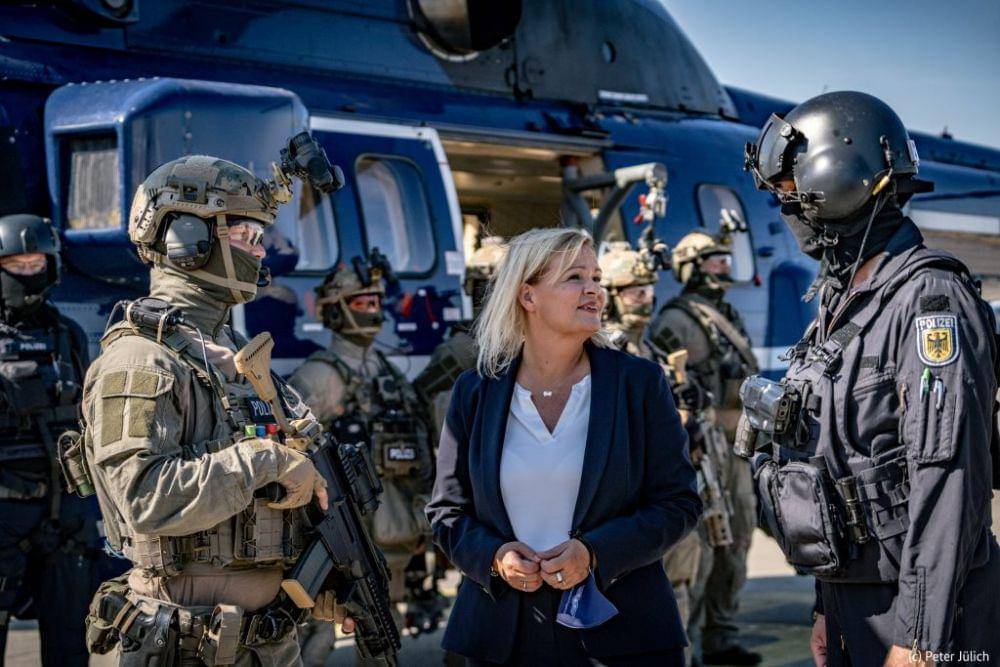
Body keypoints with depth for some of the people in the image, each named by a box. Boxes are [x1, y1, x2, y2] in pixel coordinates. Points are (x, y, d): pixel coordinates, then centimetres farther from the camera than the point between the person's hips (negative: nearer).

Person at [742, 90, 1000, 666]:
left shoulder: (929, 297, -17)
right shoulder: (842, 300, 13)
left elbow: (949, 478, -23)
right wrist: (830, 608, 18)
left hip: (915, 611, -9)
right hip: (851, 605, 9)